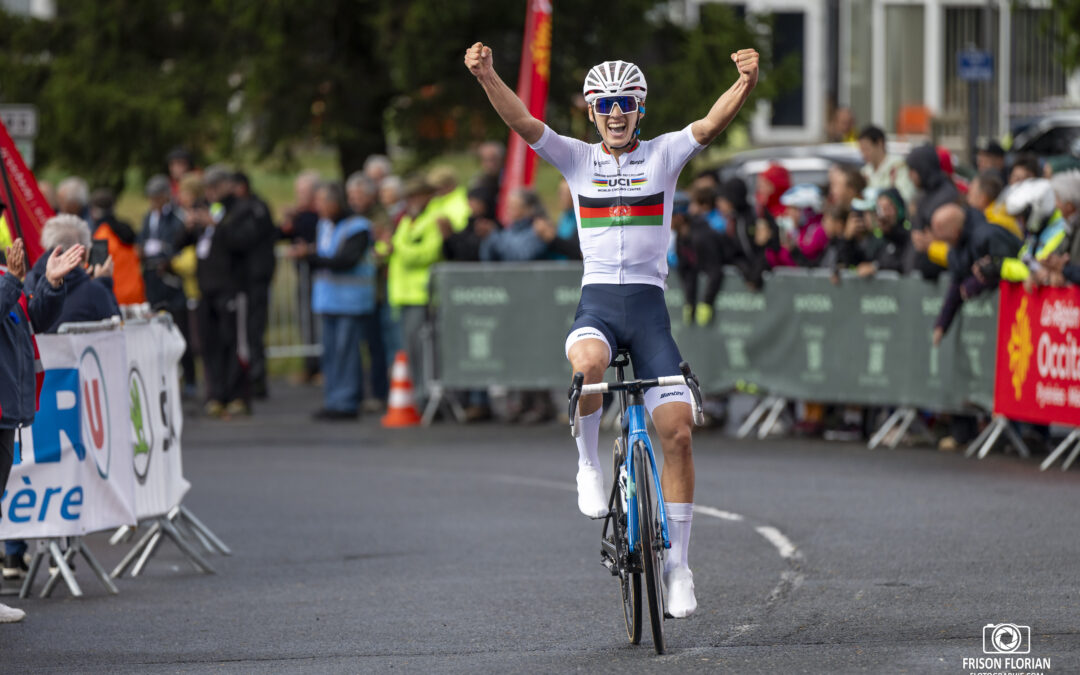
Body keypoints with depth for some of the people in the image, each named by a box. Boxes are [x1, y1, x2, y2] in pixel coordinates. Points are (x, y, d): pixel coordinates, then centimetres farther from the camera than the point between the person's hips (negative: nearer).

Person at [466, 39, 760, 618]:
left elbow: (713, 123, -13)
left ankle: (677, 564, 5)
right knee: (587, 365, -37)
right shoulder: (576, 158, 7)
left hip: (649, 304, 1)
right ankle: (589, 465, -9)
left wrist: (746, 82, -33)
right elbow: (521, 121, -8)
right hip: (596, 301, -1)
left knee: (677, 433, -7)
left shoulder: (664, 154, 5)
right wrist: (486, 76, -26)